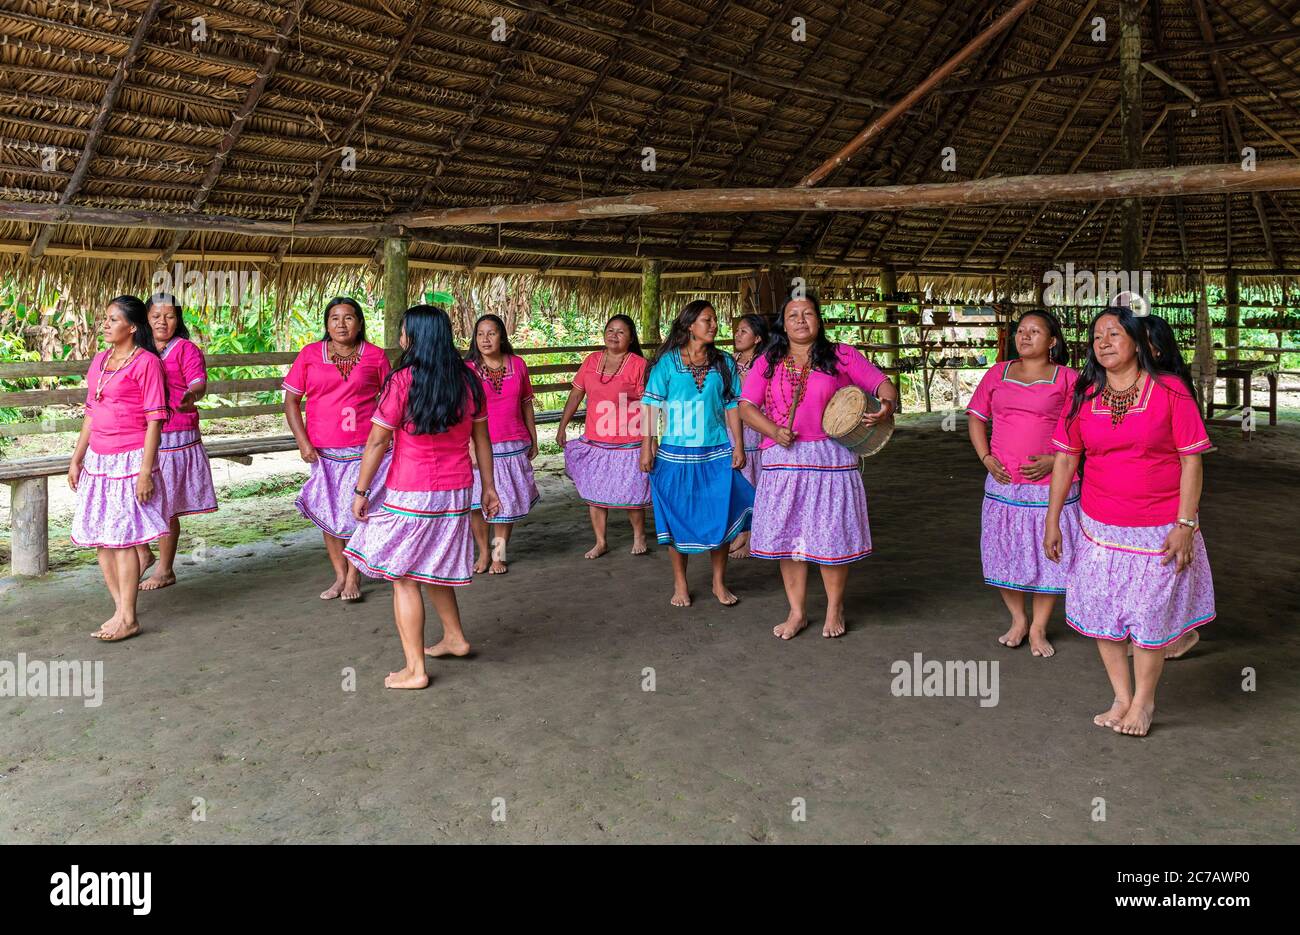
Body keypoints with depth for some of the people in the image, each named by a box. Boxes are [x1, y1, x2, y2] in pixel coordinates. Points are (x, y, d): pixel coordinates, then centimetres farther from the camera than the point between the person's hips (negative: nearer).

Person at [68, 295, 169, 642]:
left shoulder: (146, 362, -9)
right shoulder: (100, 360, 14)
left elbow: (154, 420, -12)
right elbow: (91, 413, 19)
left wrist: (145, 471, -16)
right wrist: (76, 459, 17)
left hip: (130, 459, -8)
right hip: (98, 461, 8)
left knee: (122, 537, -6)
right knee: (99, 537, 9)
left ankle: (127, 618, 3)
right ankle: (121, 609, 19)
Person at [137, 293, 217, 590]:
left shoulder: (186, 349, -2)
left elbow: (199, 381, -17)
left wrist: (192, 395, -39)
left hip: (174, 440, -5)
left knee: (165, 507, 1)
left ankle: (165, 569, 15)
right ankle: (143, 553, 25)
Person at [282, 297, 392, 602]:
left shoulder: (375, 356, 1)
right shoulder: (310, 354, 3)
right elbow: (291, 400, 4)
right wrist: (303, 442, -5)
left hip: (362, 449, -2)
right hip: (322, 450, 2)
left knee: (356, 511, -2)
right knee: (328, 512, 9)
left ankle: (353, 577, 13)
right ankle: (339, 576, 23)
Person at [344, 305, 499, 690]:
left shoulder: (402, 381, -13)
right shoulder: (468, 381, 3)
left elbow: (377, 442, -11)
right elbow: (482, 439, 8)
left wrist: (360, 491, -2)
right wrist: (488, 487, 16)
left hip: (410, 495, -6)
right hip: (456, 492, 6)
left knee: (404, 578, 4)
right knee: (432, 568, 24)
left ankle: (415, 669, 7)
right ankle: (454, 638, 36)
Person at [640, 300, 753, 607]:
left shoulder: (724, 362, 8)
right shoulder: (668, 361, -1)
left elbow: (732, 406, 8)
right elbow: (651, 404, -2)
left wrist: (738, 445, 3)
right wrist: (647, 443, -8)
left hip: (717, 453, 2)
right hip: (676, 452, -2)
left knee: (720, 516, 2)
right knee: (678, 519, 6)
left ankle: (719, 582, 18)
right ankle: (680, 584, 20)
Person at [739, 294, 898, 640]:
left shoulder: (841, 355, 4)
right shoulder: (768, 363, 9)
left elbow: (883, 384, 2)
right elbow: (746, 407, 4)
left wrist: (888, 405, -20)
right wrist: (774, 431, -13)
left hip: (831, 458, -2)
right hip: (783, 461, 2)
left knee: (832, 536, 2)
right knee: (787, 537, 5)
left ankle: (834, 610, 22)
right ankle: (796, 613, 20)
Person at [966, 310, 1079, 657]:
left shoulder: (1067, 379, -1)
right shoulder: (997, 373, 9)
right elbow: (976, 418, 12)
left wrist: (1053, 460, -15)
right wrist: (986, 458, -1)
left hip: (1050, 483, -3)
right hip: (1003, 483, 3)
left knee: (1047, 555, 4)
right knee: (1004, 554, 9)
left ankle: (1039, 629, 20)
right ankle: (1018, 620, 28)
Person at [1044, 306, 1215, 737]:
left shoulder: (1170, 392, -8)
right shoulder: (1082, 397, 1)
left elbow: (1191, 460, -8)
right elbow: (1065, 459, 5)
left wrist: (1185, 525, -13)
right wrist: (1052, 521, 3)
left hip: (1158, 531, -3)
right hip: (1099, 528, 3)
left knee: (1149, 618, 7)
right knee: (1101, 614, 10)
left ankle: (1144, 701, 29)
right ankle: (1122, 698, 29)